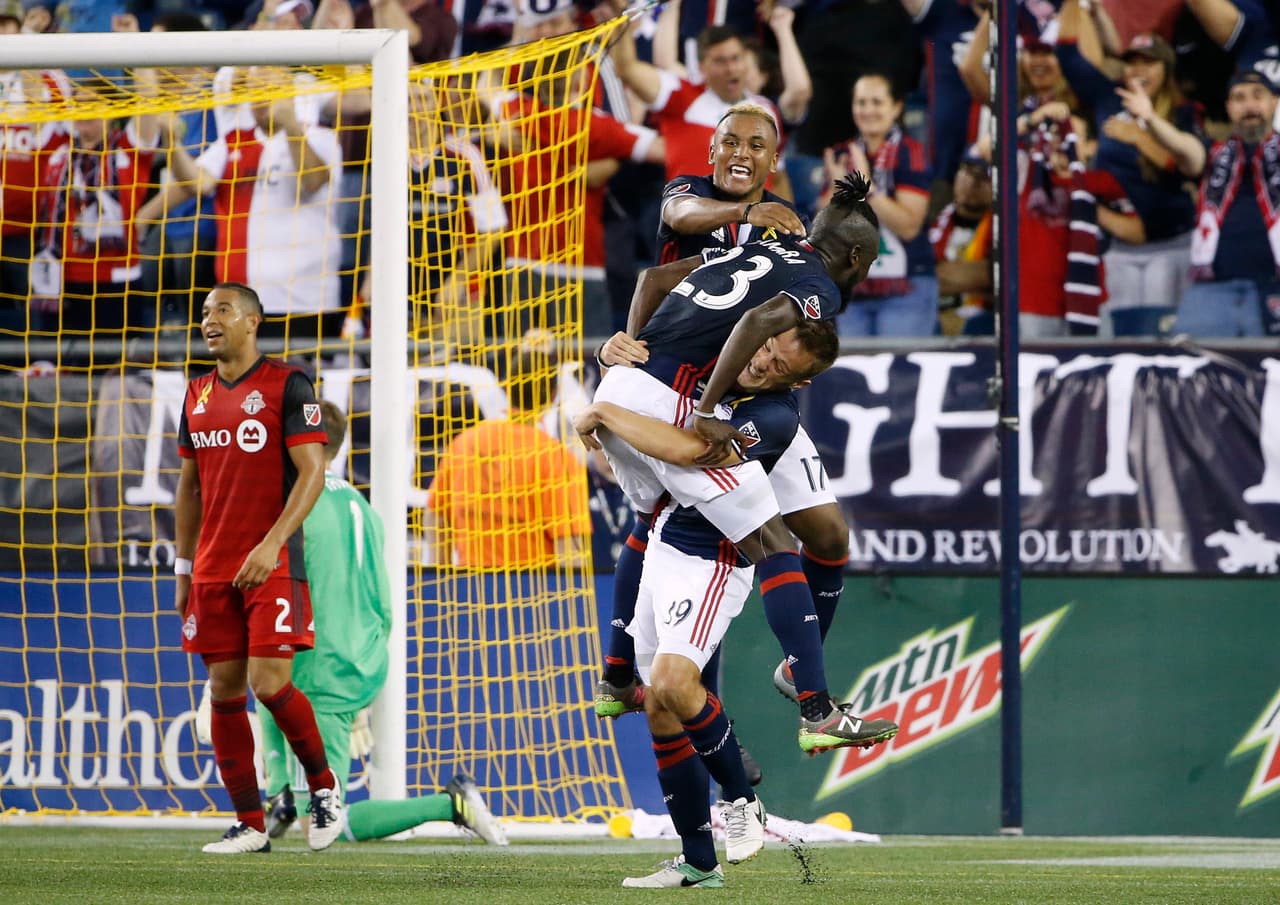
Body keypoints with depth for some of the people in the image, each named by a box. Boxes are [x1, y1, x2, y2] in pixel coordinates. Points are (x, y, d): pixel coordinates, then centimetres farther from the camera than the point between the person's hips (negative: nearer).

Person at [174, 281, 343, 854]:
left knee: (270, 684, -14)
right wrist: (184, 569, 16)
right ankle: (249, 825, 8)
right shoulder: (198, 395, 14)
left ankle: (323, 785, 9)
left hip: (272, 565, -6)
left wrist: (272, 544, -21)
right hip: (213, 567, 6)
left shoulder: (286, 384, -5)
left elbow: (312, 473, -11)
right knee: (225, 692, 3)